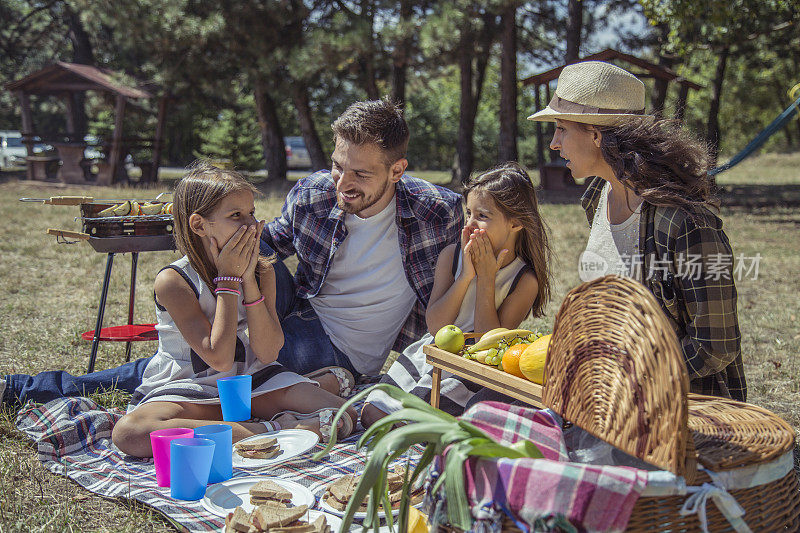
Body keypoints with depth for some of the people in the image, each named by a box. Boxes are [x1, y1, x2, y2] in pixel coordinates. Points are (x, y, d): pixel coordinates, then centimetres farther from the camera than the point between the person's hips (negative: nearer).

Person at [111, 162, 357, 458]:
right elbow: (219, 359, -22)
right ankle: (267, 432, -32)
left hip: (252, 378, 1)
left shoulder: (262, 270, -1)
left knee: (342, 416, -24)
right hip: (189, 387, -1)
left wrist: (249, 280, -17)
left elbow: (267, 354, -10)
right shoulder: (173, 280, -15)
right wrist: (229, 279, -20)